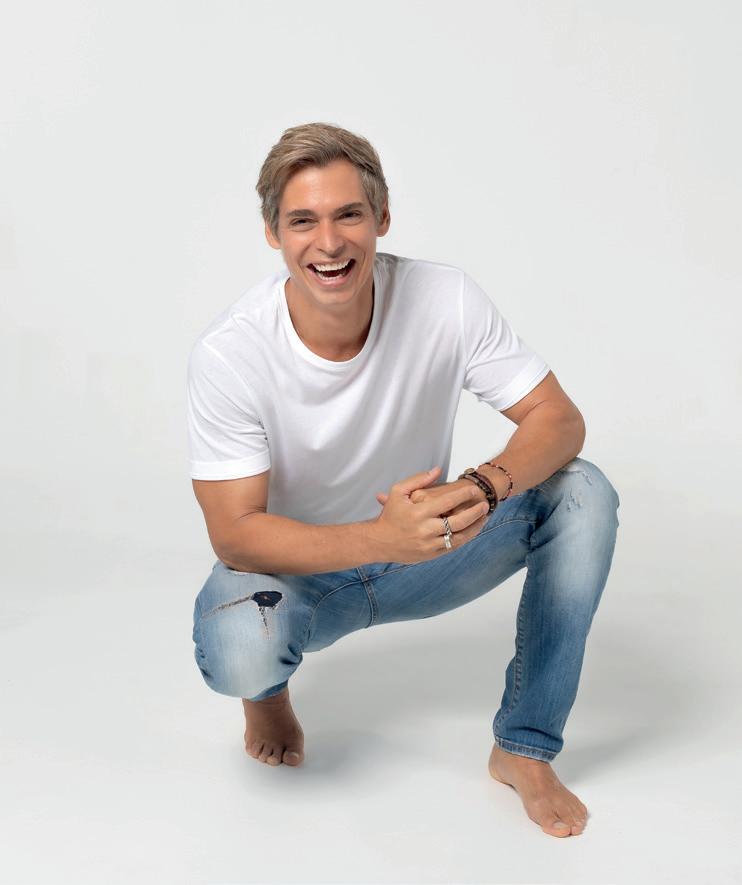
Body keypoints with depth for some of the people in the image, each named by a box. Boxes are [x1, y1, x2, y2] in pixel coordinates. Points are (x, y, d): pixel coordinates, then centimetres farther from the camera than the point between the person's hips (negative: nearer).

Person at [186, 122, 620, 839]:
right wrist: (381, 539, -42)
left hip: (421, 547, 3)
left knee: (583, 494, -20)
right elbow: (234, 533, -24)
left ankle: (523, 749, -6)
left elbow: (558, 417, -16)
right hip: (295, 567, -2)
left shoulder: (446, 301, -18)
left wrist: (483, 486, -39)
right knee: (238, 650, -36)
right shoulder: (227, 355, -24)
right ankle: (267, 690, 7)